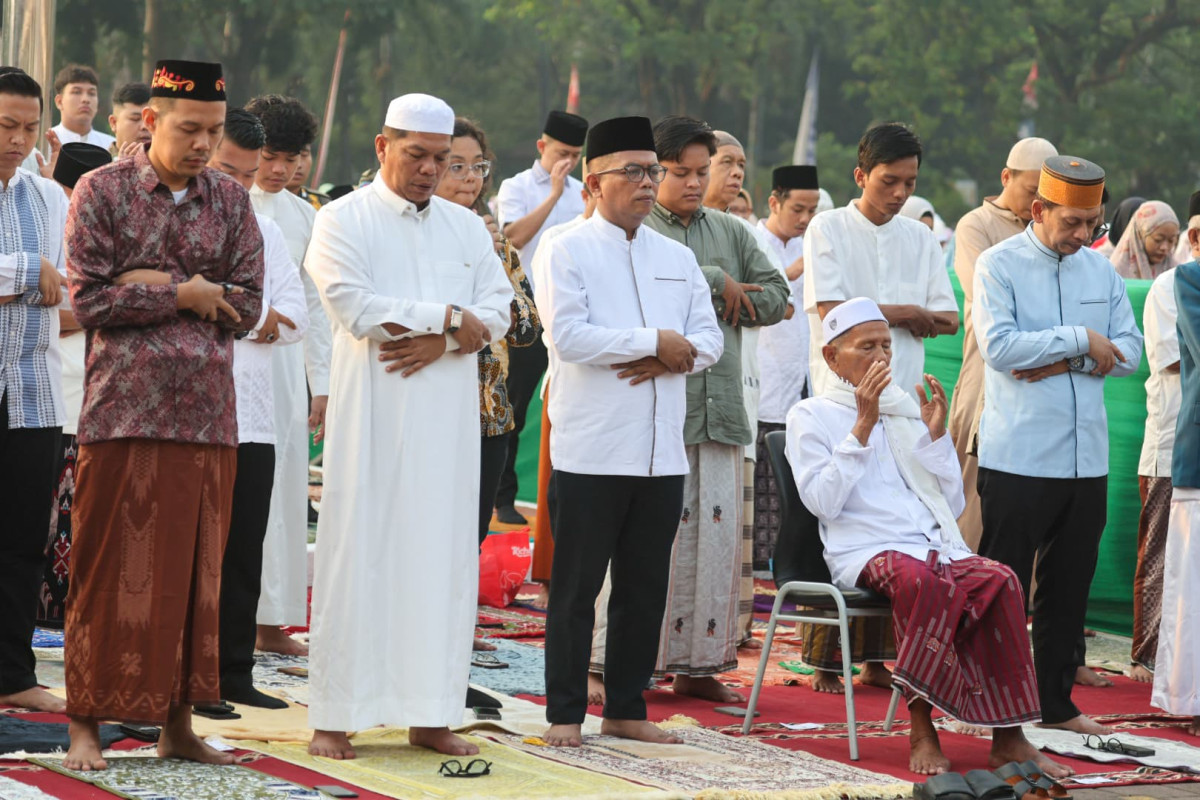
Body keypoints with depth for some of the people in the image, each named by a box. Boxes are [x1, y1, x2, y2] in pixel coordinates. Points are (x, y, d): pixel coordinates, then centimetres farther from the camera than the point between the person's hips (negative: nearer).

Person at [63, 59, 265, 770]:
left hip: (207, 414, 4)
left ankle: (179, 723, 13)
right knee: (111, 570, -1)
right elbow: (89, 301, -7)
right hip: (124, 411, -4)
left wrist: (149, 290, -7)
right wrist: (184, 296, -9)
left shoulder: (232, 200, 10)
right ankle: (87, 724, 5)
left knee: (194, 569, 6)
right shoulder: (101, 192, 0)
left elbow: (247, 305, 3)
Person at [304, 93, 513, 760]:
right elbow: (354, 306, -12)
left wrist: (441, 342, -12)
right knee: (358, 557, -4)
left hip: (448, 417, 4)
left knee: (442, 559, 3)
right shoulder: (343, 221, 0)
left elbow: (497, 310, 6)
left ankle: (430, 715, 8)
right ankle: (335, 716, -2)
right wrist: (448, 316, -8)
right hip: (372, 414, -4)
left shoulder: (467, 228, 15)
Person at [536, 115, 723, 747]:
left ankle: (626, 708, 18)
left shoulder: (677, 258, 16)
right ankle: (565, 713, 5)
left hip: (663, 451, 5)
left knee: (645, 587, 9)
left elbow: (708, 339, 11)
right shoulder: (565, 252, -2)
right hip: (591, 451, -5)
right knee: (576, 586, -1)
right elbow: (568, 337, -14)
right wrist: (655, 343, -11)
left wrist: (667, 360, -10)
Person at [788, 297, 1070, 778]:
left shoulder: (907, 409, 24)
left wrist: (936, 434, 7)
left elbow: (953, 504, 19)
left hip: (936, 545, 5)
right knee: (919, 579, -39)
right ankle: (921, 732, -34)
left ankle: (1007, 736, -28)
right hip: (867, 552, -5)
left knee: (999, 580, -27)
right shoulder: (811, 416, 9)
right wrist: (863, 426, -9)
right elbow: (822, 501, -8)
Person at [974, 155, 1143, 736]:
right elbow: (999, 345, -16)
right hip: (1017, 458, -5)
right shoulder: (998, 265, -3)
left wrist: (1063, 363, -9)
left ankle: (1056, 703, 18)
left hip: (1087, 460, 5)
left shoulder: (1101, 270, 12)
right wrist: (1080, 341, -10)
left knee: (1068, 587, 10)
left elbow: (1127, 352, 7)